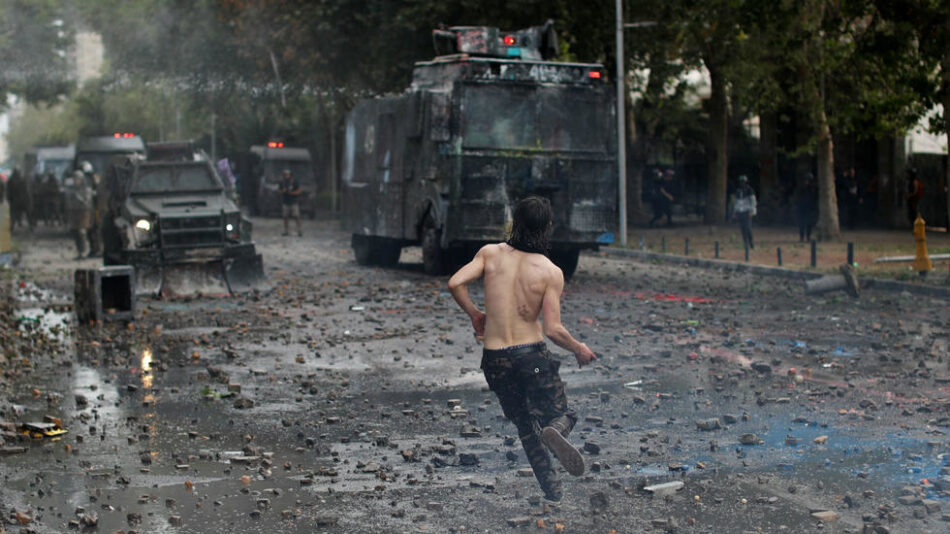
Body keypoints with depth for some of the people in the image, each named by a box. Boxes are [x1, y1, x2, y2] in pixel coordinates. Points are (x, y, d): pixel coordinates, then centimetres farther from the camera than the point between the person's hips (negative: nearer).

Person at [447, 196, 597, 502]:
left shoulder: (490, 253, -2)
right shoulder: (551, 272, -9)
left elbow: (455, 283, -11)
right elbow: (553, 329, -12)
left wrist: (474, 314, 7)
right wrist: (579, 350, 7)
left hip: (494, 360, 3)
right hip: (532, 354, -3)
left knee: (525, 425, 20)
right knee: (561, 415, 9)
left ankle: (552, 489, 18)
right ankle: (554, 432, -28)